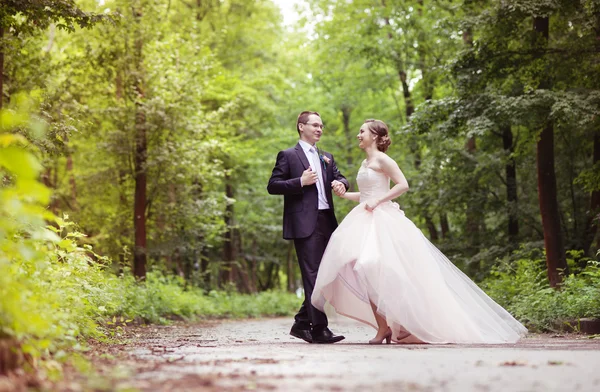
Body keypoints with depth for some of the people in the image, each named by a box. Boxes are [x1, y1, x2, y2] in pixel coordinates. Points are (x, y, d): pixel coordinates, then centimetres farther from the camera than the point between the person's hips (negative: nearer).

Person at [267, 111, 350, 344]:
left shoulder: (326, 158, 23)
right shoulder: (288, 156, 3)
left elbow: (339, 177, 17)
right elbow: (272, 186, -3)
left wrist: (341, 183, -7)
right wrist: (300, 182, -14)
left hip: (326, 221, 7)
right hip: (305, 223, -7)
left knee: (322, 275, 9)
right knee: (313, 275, -11)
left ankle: (302, 323, 19)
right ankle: (319, 329, -12)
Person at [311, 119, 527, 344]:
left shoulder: (381, 160, -6)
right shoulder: (365, 163, 19)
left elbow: (403, 185, -15)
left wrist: (377, 201, -17)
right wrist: (344, 194, 11)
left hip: (383, 222, -9)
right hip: (367, 223, 9)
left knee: (375, 271, -17)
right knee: (365, 274, -1)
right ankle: (383, 327, 2)